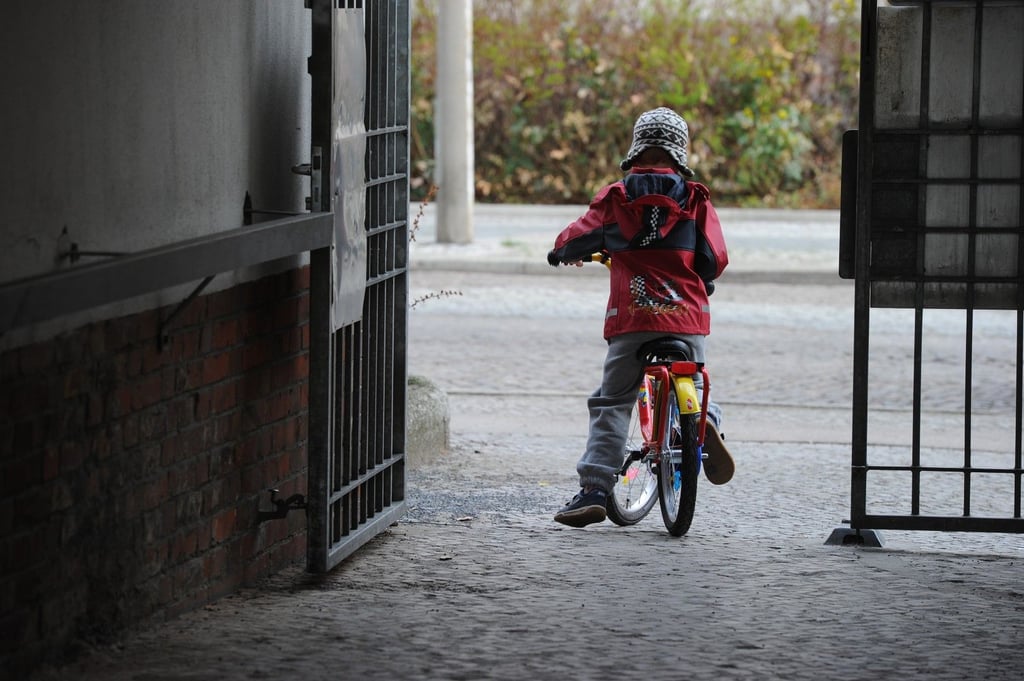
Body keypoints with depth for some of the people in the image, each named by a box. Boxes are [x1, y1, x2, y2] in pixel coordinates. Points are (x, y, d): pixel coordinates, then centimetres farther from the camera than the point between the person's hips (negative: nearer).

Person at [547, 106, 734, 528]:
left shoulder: (616, 198, 3)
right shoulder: (695, 200, 4)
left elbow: (579, 237, 12)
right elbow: (715, 259, 3)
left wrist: (563, 252, 36)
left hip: (630, 319, -1)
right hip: (686, 317, 1)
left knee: (611, 402, 5)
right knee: (691, 385, 22)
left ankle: (594, 490, -4)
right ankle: (704, 420, -14)